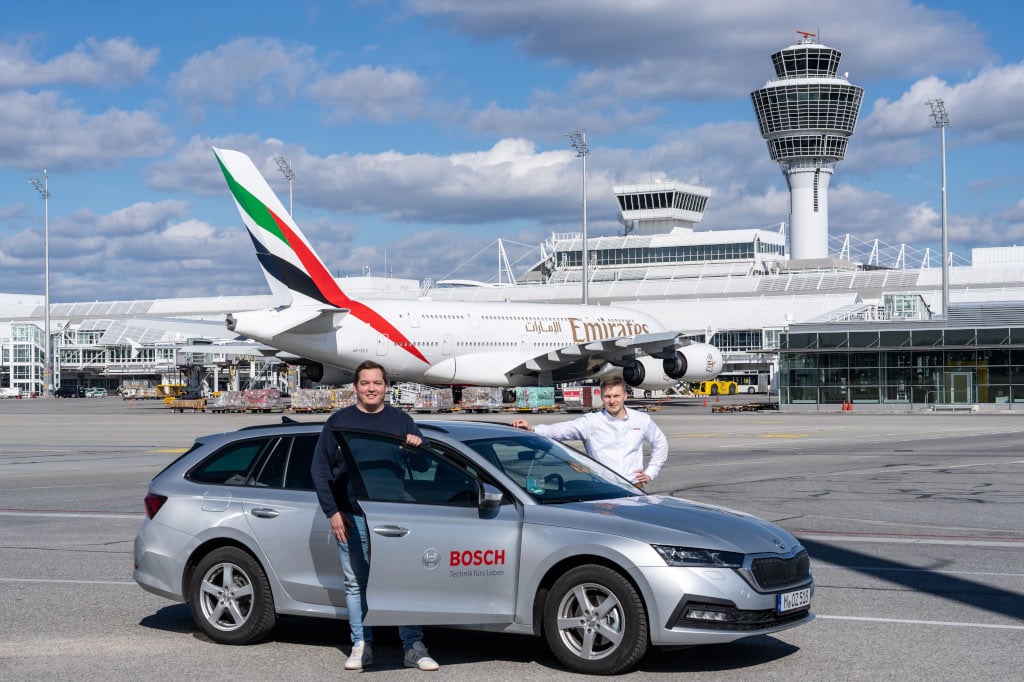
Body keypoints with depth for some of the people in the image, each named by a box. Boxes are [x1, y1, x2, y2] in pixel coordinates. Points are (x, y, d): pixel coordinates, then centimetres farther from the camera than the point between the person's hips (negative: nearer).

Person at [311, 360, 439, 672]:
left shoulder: (401, 421, 10)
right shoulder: (339, 421, 7)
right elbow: (320, 468, 6)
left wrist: (417, 445, -11)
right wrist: (333, 512, -2)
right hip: (351, 518, 0)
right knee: (356, 584, 5)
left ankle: (414, 648, 4)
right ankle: (361, 645, 15)